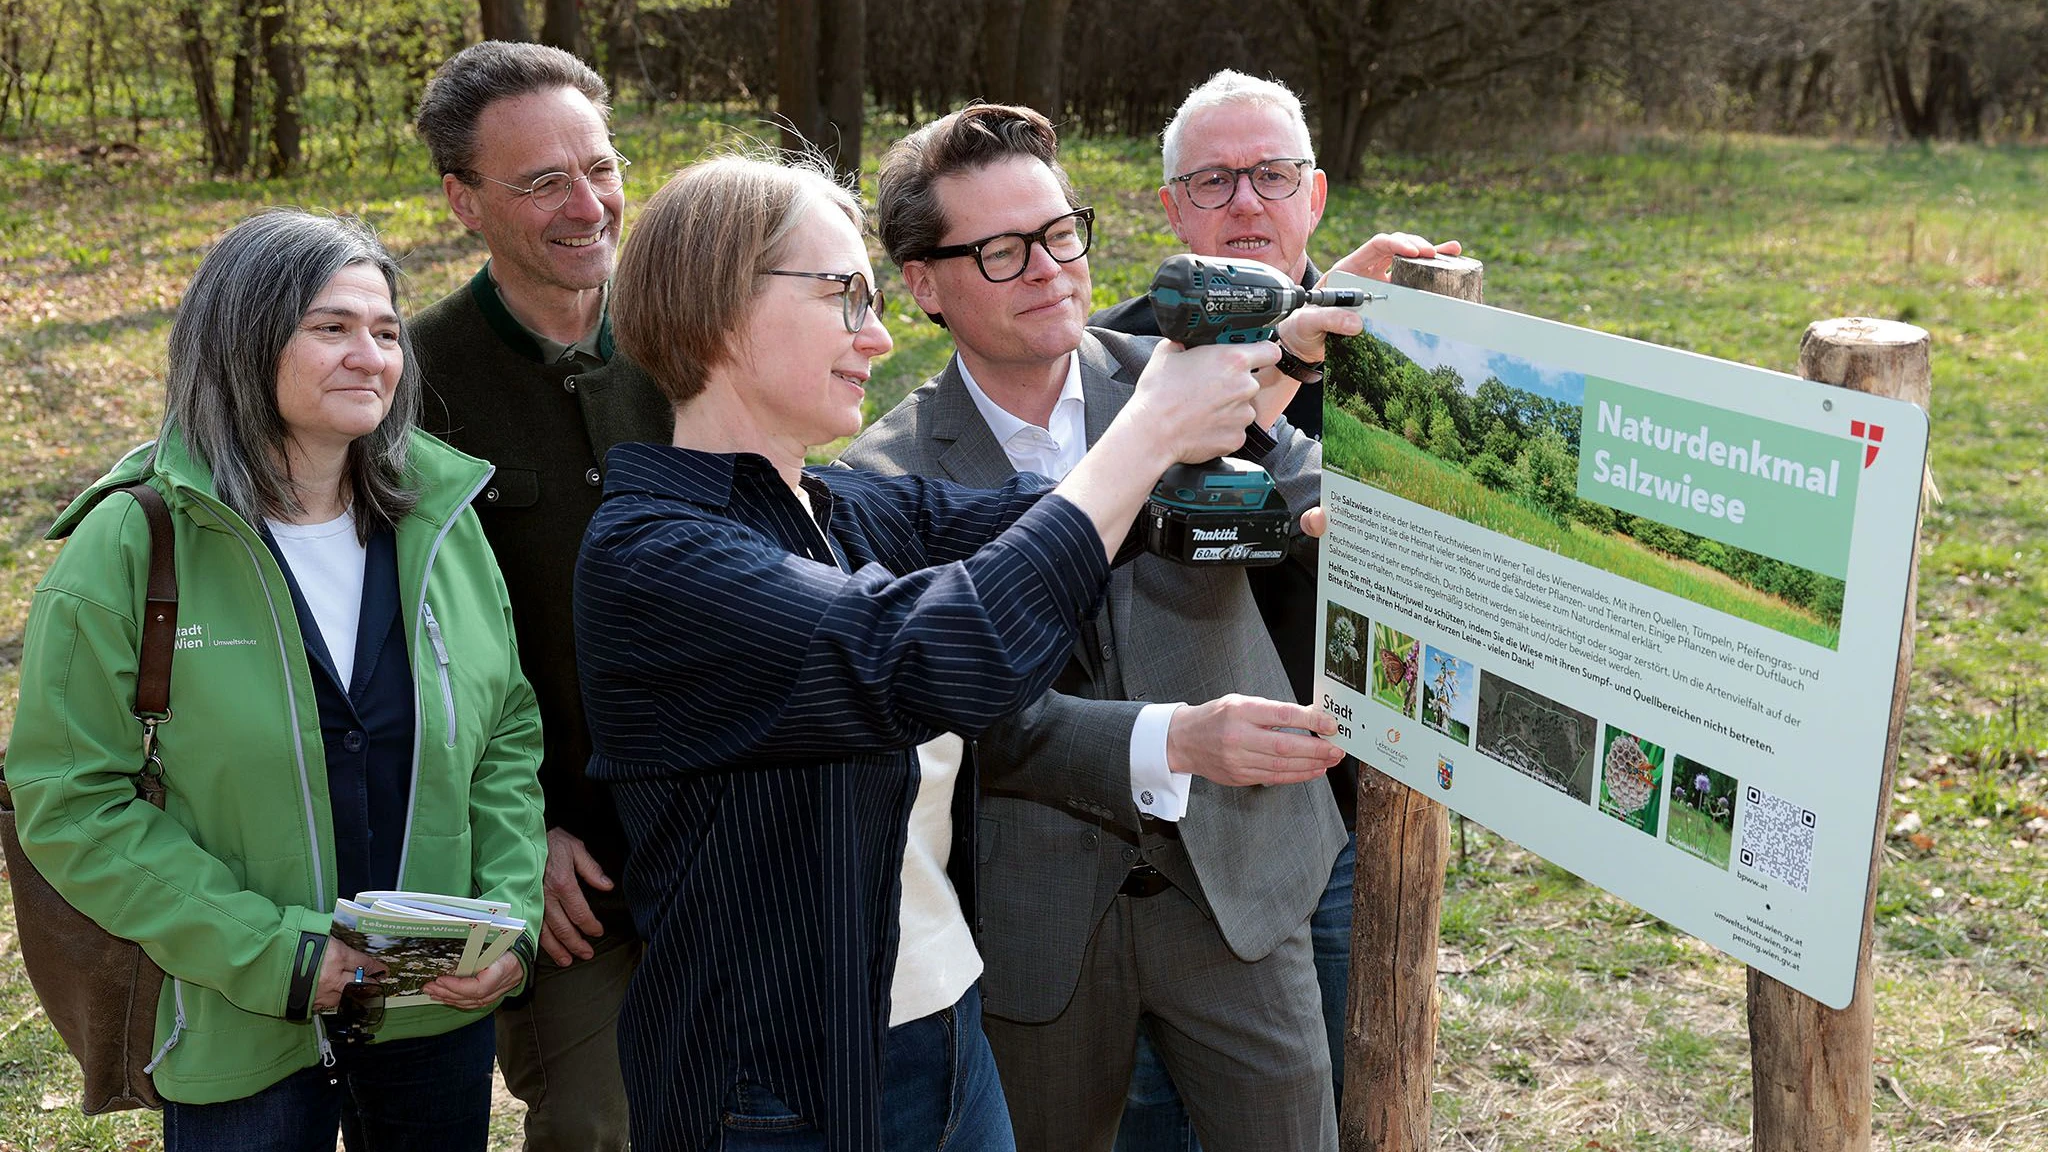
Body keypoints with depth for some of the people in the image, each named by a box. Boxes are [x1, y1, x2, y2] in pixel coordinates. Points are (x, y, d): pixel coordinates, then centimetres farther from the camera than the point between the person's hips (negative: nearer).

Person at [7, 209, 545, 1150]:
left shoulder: (438, 518, 0)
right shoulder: (130, 544, -12)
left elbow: (506, 737, 6)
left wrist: (512, 917, -7)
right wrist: (272, 953, -18)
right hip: (239, 1034, -3)